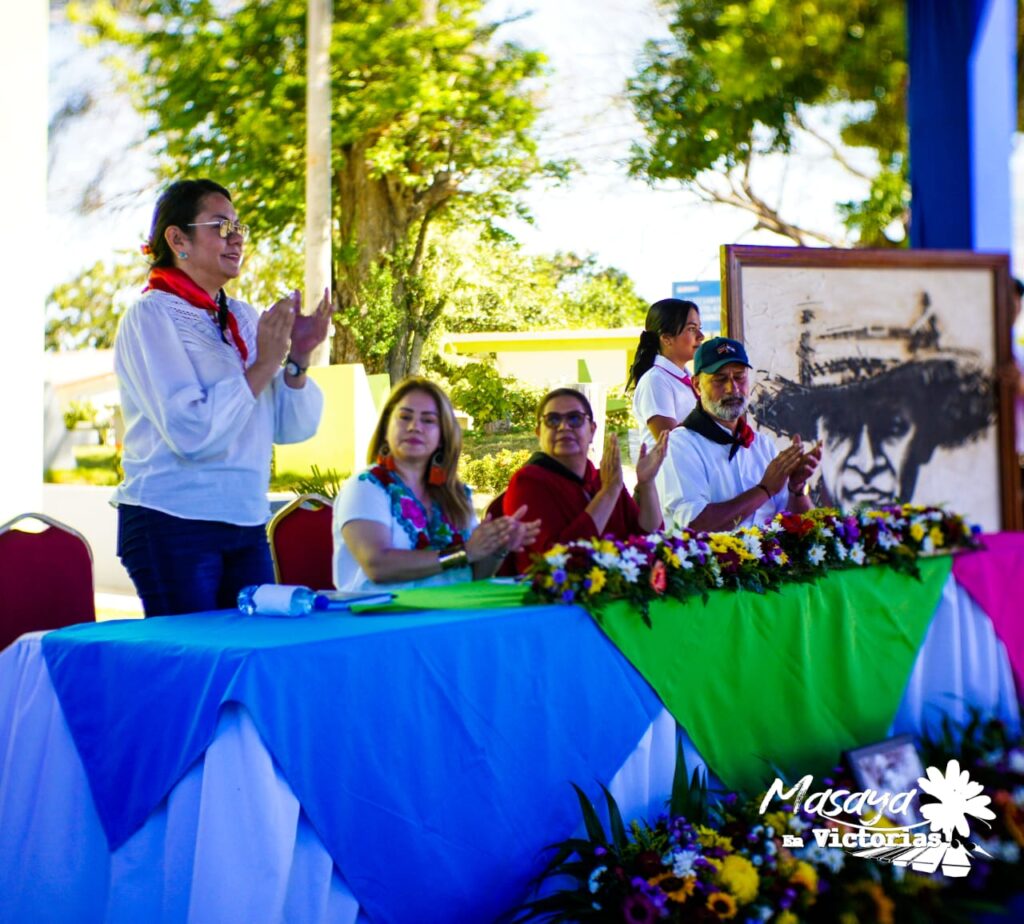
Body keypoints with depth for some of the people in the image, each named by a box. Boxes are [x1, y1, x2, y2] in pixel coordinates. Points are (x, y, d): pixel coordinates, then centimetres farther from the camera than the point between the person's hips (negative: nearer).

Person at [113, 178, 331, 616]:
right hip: (174, 528, -6)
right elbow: (191, 433, -20)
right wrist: (263, 364, -16)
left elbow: (293, 428, 9)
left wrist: (298, 358, -6)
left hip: (247, 528, 6)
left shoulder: (244, 318, 10)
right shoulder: (151, 316, -8)